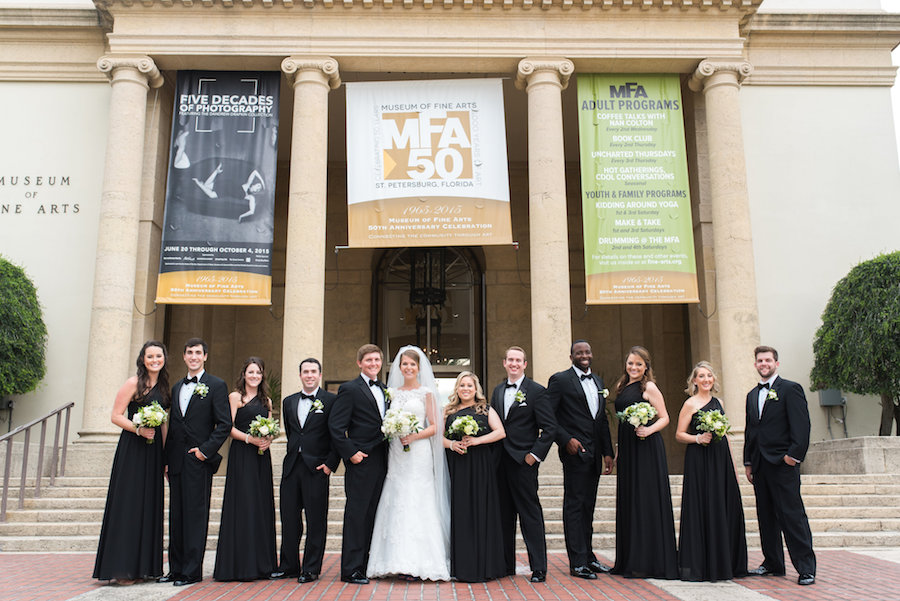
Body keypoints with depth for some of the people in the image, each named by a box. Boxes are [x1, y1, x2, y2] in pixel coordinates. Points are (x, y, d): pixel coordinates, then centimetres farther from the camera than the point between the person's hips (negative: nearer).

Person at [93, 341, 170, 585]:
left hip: (154, 450, 7)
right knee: (128, 504, -5)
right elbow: (116, 416, -8)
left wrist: (165, 452, 13)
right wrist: (139, 429, -21)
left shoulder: (163, 386, 13)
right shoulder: (133, 383, -6)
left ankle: (143, 566, 15)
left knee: (149, 505, 8)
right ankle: (121, 568, 1)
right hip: (132, 448, -7)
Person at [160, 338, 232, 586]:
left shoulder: (216, 386, -3)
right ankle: (176, 568, 18)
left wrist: (206, 450, -13)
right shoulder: (177, 387, 17)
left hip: (199, 459, -6)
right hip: (176, 460, 6)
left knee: (196, 514, -3)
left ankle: (192, 571, 3)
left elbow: (225, 424, -7)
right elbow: (172, 424, 18)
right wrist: (167, 459, 11)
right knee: (176, 515, 10)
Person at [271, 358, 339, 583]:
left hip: (317, 467, -4)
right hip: (291, 466, 5)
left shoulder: (331, 400, -1)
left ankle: (311, 569, 10)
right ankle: (289, 566, 20)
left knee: (316, 521, 1)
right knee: (289, 519, 9)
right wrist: (293, 455, 9)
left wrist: (330, 464, -8)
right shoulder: (289, 402, 14)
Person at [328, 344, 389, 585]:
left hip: (380, 460, 7)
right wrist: (351, 452, -14)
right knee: (356, 514, -3)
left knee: (372, 515, 11)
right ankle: (351, 570, 3)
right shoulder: (349, 389, -6)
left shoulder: (384, 389, 16)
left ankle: (364, 565, 20)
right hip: (361, 460, -7)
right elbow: (335, 425, -11)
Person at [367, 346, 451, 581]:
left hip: (419, 454, -4)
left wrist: (414, 436, -13)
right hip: (396, 454, 4)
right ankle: (400, 563, 4)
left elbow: (434, 426, 0)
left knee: (417, 504, -8)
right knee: (396, 504, 0)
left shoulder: (426, 392, 3)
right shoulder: (392, 392, 15)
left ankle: (417, 563, -5)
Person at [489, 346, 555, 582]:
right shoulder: (498, 390, 14)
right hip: (500, 462, 6)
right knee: (504, 514, 10)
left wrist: (535, 454, -11)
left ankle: (539, 568, 4)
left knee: (530, 514, -2)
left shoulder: (536, 391, -4)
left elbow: (549, 427, -7)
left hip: (523, 462, -6)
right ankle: (506, 564, 20)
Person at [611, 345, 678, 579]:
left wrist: (649, 430, -24)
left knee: (646, 500, -5)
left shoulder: (649, 387, -5)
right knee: (629, 501, 9)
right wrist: (618, 451, 16)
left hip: (646, 448, -7)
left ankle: (650, 562, 1)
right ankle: (630, 561, 17)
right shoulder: (622, 387, 15)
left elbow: (664, 418, -6)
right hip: (627, 449, 7)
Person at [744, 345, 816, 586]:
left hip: (782, 464, -7)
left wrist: (794, 454, -17)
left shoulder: (790, 389, -2)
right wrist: (748, 462, 16)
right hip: (760, 466, 7)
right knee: (766, 516, 11)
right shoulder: (752, 395, 18)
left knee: (792, 515, -6)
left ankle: (806, 568, 1)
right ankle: (773, 563, 20)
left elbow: (801, 425, -10)